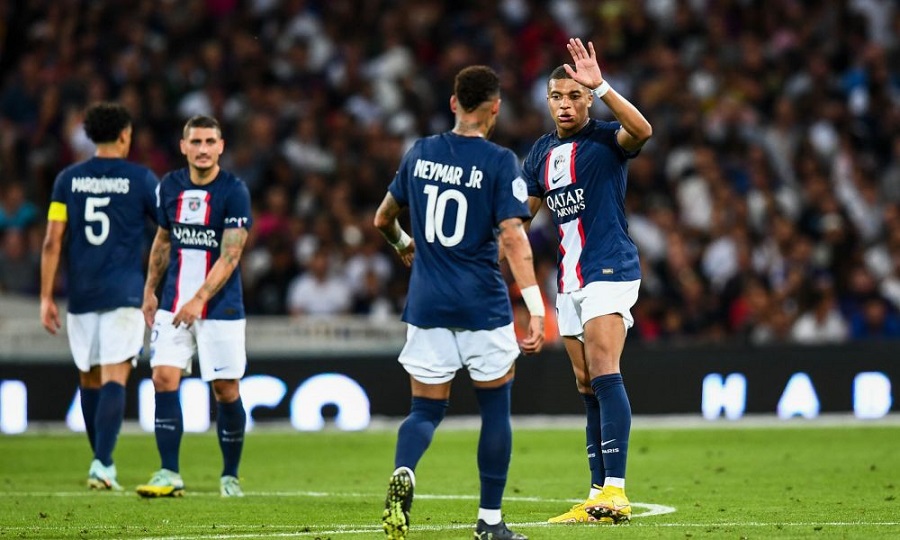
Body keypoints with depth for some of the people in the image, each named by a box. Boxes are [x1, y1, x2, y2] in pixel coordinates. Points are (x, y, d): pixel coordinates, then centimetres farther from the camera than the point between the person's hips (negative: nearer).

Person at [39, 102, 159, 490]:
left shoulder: (68, 179, 5)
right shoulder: (140, 179, -2)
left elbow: (52, 243, 1)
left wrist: (46, 298, 4)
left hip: (81, 295, 3)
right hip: (124, 294, -3)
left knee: (89, 379, 16)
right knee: (114, 378, -8)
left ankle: (102, 462, 25)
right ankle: (102, 465, -22)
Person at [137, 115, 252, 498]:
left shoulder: (234, 191, -11)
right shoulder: (170, 186, 4)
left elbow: (230, 255, -16)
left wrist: (199, 300, -23)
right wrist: (149, 290, 16)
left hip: (221, 308, -4)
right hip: (174, 304, 4)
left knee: (226, 390, 1)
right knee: (164, 378, -9)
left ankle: (230, 476, 15)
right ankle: (169, 474, -7)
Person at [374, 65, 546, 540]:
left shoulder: (419, 154, 6)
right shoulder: (499, 162, -8)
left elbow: (383, 219, 18)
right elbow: (512, 237, -17)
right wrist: (535, 307, -20)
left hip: (427, 306, 3)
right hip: (483, 306, -3)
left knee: (426, 410, 9)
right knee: (495, 408, 12)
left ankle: (403, 473, -23)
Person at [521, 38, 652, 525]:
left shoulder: (606, 139, -6)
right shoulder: (542, 152, 14)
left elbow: (641, 130, -30)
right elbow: (520, 212, 24)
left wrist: (600, 86, -37)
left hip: (609, 270, -7)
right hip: (569, 279, 7)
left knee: (603, 376, -19)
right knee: (587, 388, 7)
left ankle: (615, 490, -25)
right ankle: (599, 498, 9)